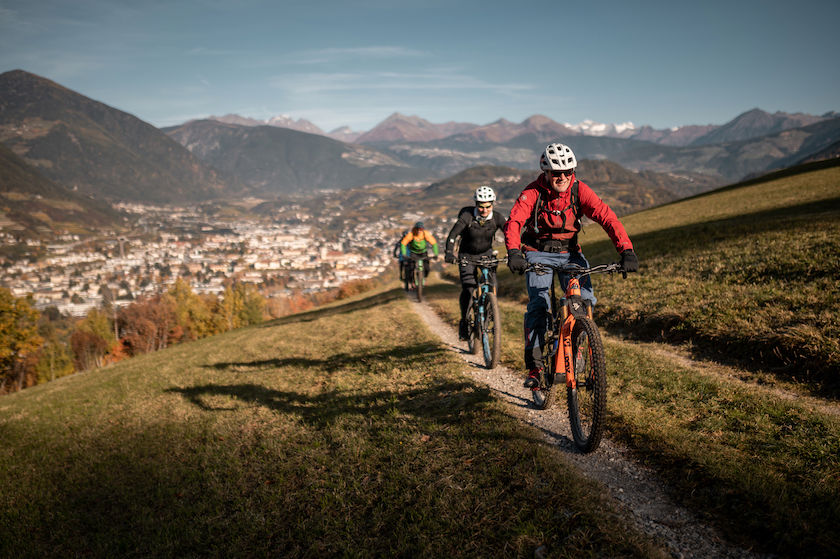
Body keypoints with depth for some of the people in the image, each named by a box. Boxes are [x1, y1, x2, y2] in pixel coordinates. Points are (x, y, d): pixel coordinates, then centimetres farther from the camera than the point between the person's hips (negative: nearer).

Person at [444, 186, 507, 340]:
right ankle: (464, 322, 2)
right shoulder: (467, 216, -22)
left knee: (491, 287, -14)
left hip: (486, 254, 2)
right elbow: (453, 234, -32)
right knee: (468, 289, -18)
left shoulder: (497, 218, -15)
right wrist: (449, 252, -48)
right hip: (467, 255, -2)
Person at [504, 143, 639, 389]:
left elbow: (607, 217, -19)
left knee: (586, 299, -16)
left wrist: (626, 251, -32)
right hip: (538, 253, -2)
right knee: (538, 304, -19)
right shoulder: (532, 193, -17)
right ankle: (533, 366, -11)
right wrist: (513, 253, -49)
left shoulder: (579, 190, -12)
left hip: (569, 252, 2)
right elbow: (514, 222, -30)